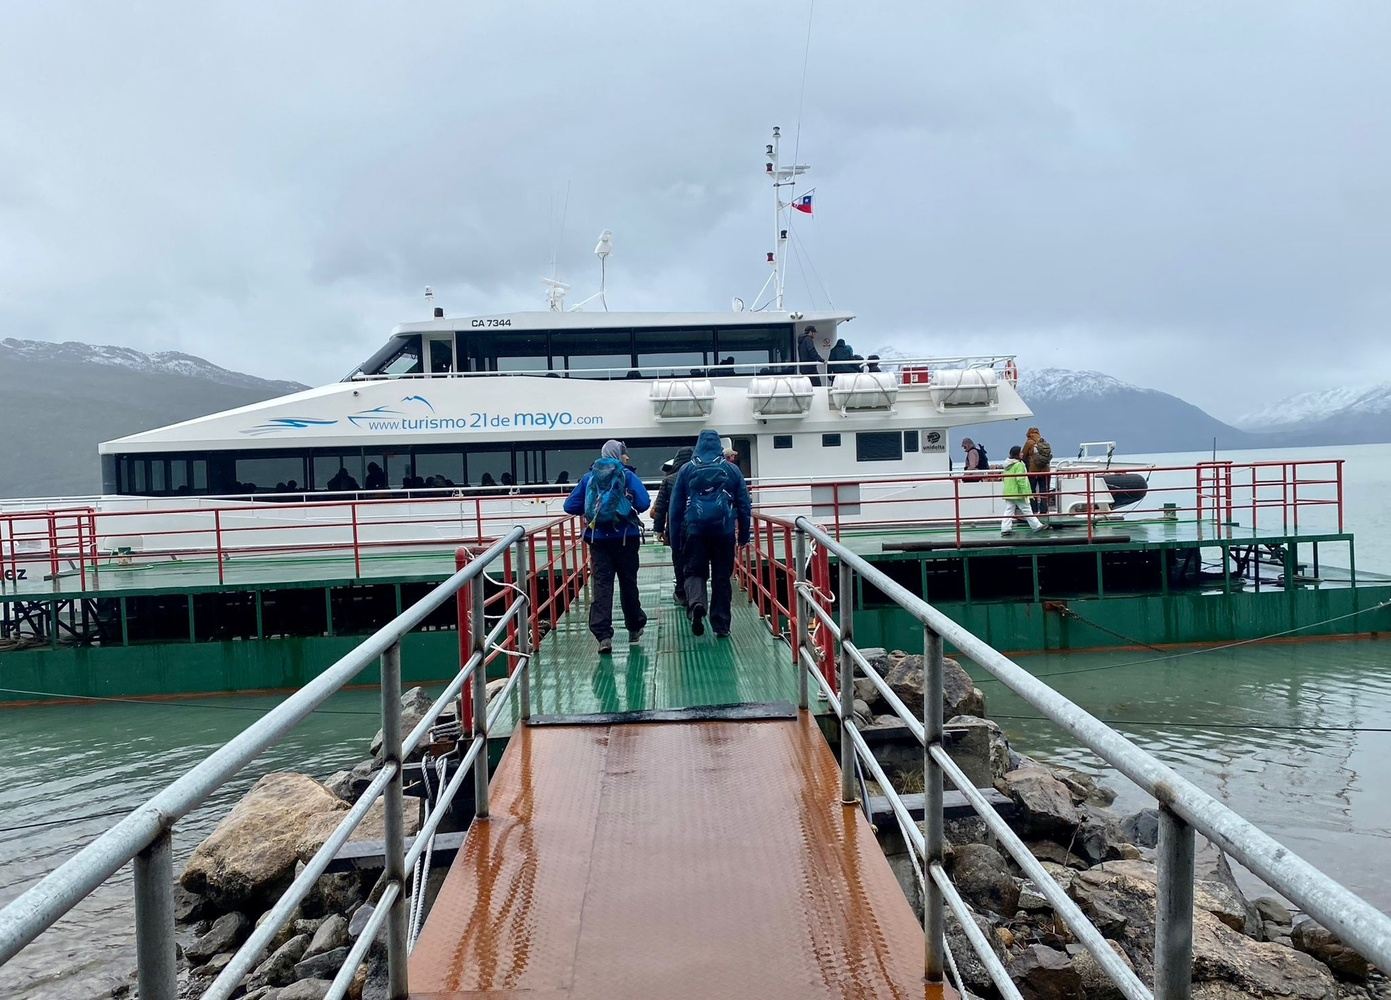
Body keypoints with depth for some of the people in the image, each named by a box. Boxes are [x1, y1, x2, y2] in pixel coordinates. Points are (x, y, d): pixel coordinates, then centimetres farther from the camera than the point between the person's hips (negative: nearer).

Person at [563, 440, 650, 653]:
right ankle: (634, 629, 28)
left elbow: (570, 506, 4)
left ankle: (603, 635, -14)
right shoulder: (627, 475, -2)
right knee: (628, 583, 12)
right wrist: (631, 509, 8)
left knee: (602, 584, -2)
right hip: (625, 538, -1)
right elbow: (644, 502, -13)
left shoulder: (588, 477, 6)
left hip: (598, 539, 1)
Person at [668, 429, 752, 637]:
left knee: (694, 572, 9)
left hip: (694, 529, 0)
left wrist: (674, 534, 9)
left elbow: (676, 505, 6)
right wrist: (744, 534, 14)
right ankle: (721, 625, 9)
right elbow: (744, 504, 8)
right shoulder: (732, 470, 7)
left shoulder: (687, 469, 6)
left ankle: (697, 603, -20)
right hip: (724, 530, 0)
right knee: (721, 577, 7)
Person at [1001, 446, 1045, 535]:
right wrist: (1024, 491, -19)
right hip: (1017, 493, -8)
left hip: (1008, 493, 8)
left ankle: (1005, 528, -1)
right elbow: (1020, 479, -21)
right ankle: (1037, 526, 9)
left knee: (1009, 510, 5)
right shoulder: (1019, 465, -13)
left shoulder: (1007, 465, 13)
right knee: (1026, 510, 1)